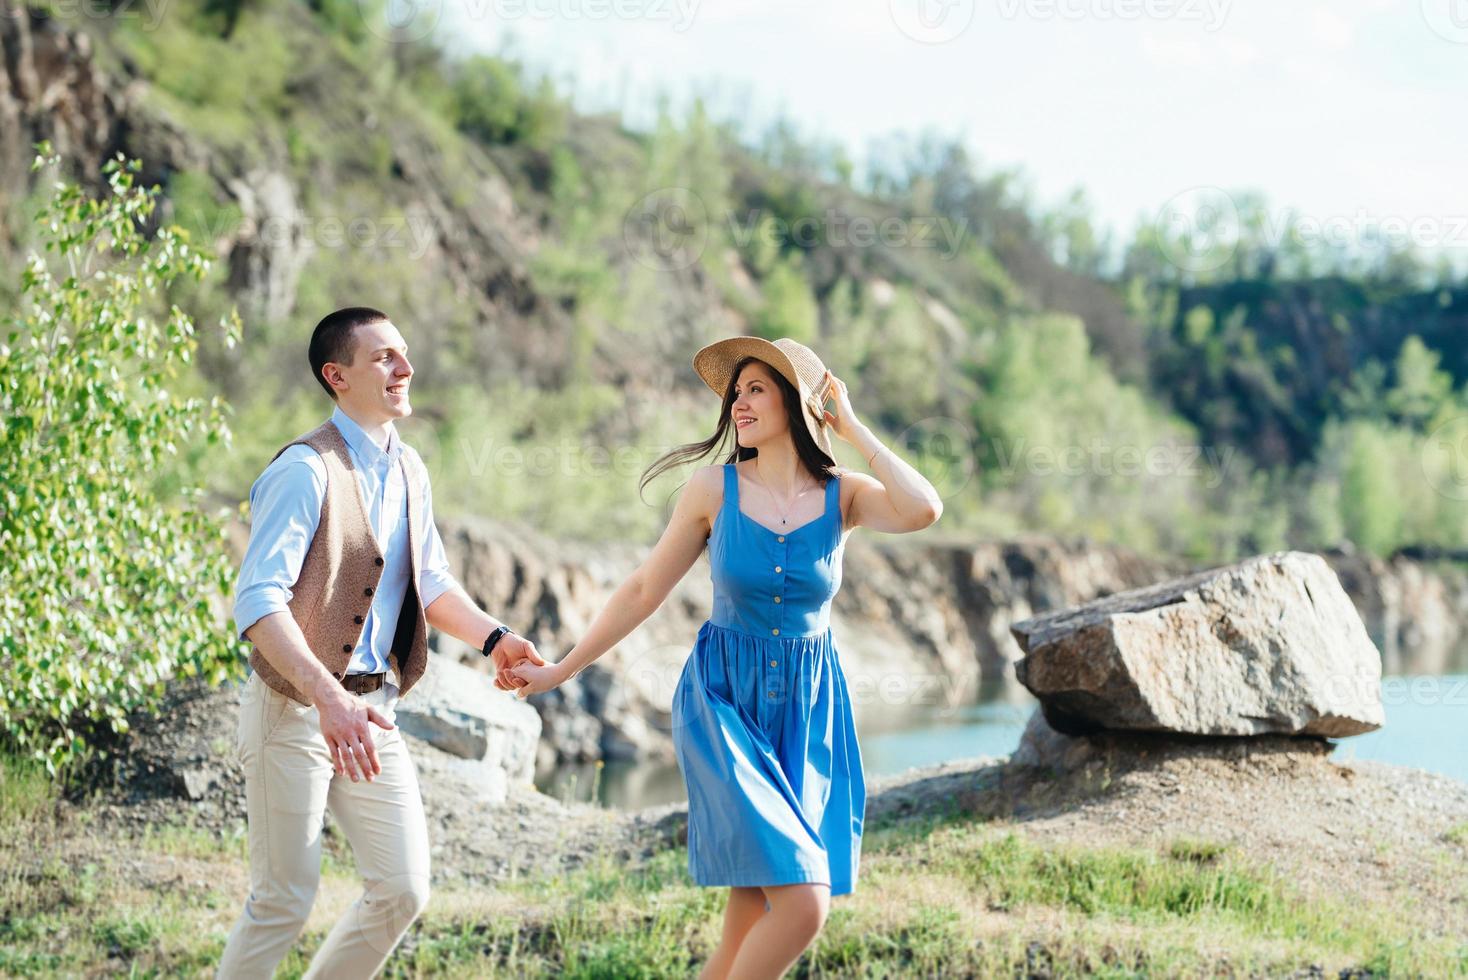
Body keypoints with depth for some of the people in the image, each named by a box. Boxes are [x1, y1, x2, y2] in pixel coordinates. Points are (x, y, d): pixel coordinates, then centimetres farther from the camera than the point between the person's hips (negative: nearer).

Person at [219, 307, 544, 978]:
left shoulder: (408, 471, 11)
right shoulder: (306, 469, -16)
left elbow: (431, 583, 21)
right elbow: (258, 602, -25)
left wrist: (493, 638, 2)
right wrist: (328, 697, -36)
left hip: (372, 709, 8)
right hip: (296, 709, -7)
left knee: (403, 890, 7)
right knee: (284, 903, -2)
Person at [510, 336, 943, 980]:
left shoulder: (843, 496, -2)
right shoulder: (715, 487, -5)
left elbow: (923, 511, -24)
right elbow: (644, 591, 3)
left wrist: (851, 428, -12)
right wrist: (559, 671, 4)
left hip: (808, 710, 2)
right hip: (724, 704, -2)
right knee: (802, 906, -17)